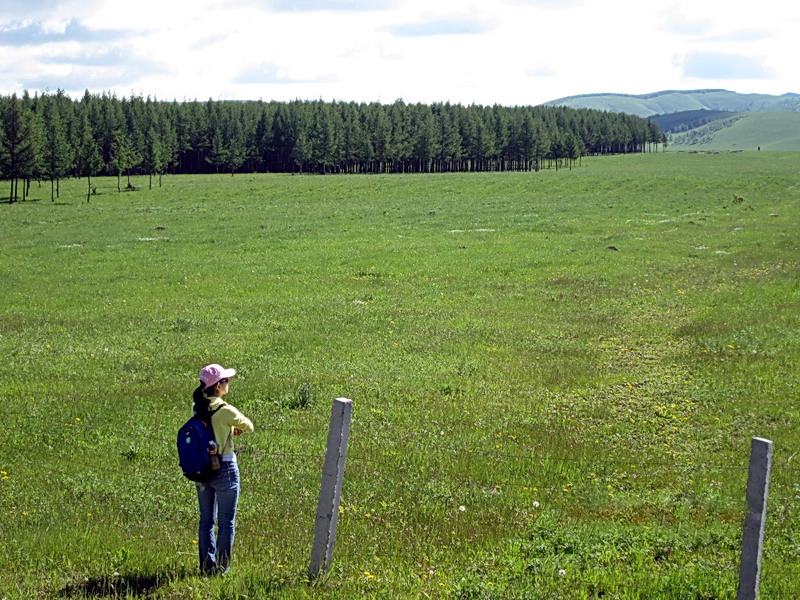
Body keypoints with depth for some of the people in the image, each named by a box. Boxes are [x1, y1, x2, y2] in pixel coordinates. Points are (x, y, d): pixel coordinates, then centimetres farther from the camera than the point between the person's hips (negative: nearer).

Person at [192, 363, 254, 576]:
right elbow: (248, 427, -3)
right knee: (226, 522, 6)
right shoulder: (225, 411, -19)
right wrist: (237, 429, 15)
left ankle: (207, 565, 20)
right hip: (224, 469, -6)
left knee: (206, 520, 15)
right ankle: (222, 567, 10)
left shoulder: (198, 408, 0)